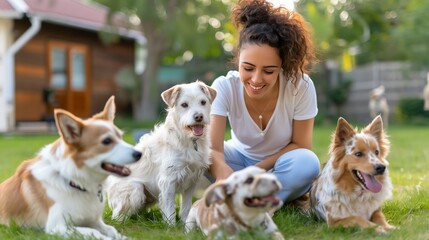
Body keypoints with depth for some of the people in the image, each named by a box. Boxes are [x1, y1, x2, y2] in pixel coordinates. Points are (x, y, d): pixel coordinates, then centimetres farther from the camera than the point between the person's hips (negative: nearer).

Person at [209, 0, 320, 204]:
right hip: (241, 160, 1)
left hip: (281, 167, -1)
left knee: (307, 163, -34)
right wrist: (224, 172, -58)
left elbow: (300, 146, -14)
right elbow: (212, 149, -35)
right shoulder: (224, 87, -25)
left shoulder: (301, 86, -26)